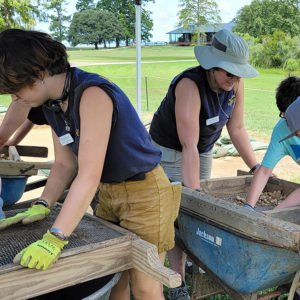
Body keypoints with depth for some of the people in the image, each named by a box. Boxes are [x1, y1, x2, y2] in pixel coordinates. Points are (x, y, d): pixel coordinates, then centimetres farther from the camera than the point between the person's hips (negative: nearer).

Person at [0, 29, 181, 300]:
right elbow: (65, 164, 7)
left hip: (144, 190, -8)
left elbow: (89, 175, -32)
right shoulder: (52, 105, 1)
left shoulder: (92, 94, -27)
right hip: (108, 193, 8)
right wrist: (42, 205, -6)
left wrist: (55, 239, -33)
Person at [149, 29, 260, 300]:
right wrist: (194, 194, -37)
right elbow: (189, 147, -37)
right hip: (170, 149, -6)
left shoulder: (235, 84, -15)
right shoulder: (190, 85, -35)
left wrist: (256, 168, -5)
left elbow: (237, 129, -5)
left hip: (204, 150, 6)